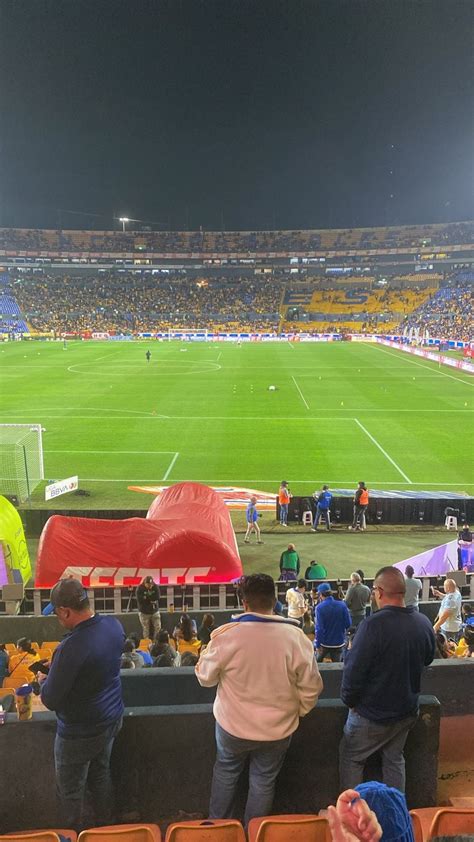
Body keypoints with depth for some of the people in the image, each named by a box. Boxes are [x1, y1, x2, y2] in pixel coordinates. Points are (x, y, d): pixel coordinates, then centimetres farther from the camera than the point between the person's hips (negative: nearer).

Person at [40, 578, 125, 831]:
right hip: (111, 719, 7)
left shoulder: (72, 648, -35)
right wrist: (59, 667, 6)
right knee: (101, 775, 27)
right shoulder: (114, 625, -11)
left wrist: (47, 679, -4)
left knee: (70, 793, 17)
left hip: (79, 733, -7)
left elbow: (50, 700, -25)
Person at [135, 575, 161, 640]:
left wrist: (146, 598, -17)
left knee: (158, 628, 0)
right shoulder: (140, 589, -12)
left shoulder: (156, 587, -3)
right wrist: (151, 600, -17)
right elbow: (140, 600, -21)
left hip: (155, 611, 3)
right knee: (146, 630, 1)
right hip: (144, 613, -3)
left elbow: (157, 598, -14)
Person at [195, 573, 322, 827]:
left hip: (233, 726, 0)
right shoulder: (296, 637, -18)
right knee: (263, 782, 22)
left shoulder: (225, 634, -22)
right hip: (278, 730, 0)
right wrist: (296, 712, 9)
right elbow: (311, 688, -9)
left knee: (226, 772, 27)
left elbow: (205, 677, -8)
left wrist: (207, 653, 11)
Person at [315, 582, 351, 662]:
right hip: (339, 642, 2)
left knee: (317, 663, 21)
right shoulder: (342, 605, -10)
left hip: (324, 643, -2)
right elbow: (348, 624, -5)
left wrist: (317, 645, -17)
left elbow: (319, 628, -21)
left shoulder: (319, 607, -18)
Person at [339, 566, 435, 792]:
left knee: (351, 758, 15)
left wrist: (349, 700, -8)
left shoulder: (373, 625, -29)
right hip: (407, 711, 6)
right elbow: (427, 659, 9)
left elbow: (353, 669, -24)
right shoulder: (424, 623, -9)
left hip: (372, 714, -5)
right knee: (394, 759, 24)